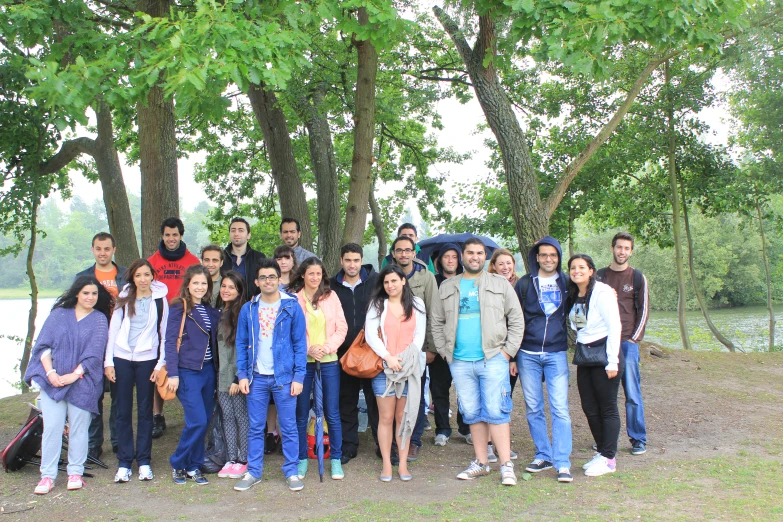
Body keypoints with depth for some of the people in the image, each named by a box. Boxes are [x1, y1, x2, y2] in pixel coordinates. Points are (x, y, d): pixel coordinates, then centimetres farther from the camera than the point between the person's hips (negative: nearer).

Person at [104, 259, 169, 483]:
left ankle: (144, 462, 11)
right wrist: (108, 362, 0)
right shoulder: (124, 299, 7)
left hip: (147, 359, -1)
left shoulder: (160, 300, 3)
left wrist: (160, 364, -3)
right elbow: (113, 330, 6)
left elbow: (164, 334, 3)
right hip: (122, 359, 1)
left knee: (145, 411, 4)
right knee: (123, 411, 3)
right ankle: (124, 463, 9)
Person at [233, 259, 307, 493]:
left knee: (289, 427, 4)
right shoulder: (248, 309, 4)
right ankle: (253, 472, 19)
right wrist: (242, 374, -1)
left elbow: (300, 344, -2)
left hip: (284, 377, -2)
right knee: (255, 428, 9)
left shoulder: (292, 307, -2)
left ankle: (291, 472, 15)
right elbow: (241, 344, 8)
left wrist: (298, 376, -8)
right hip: (256, 377, 2)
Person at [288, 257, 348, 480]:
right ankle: (302, 458, 19)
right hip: (302, 361, -1)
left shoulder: (331, 297, 6)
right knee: (301, 414, 6)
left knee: (332, 413, 4)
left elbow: (342, 327, 4)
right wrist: (308, 349, -12)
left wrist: (327, 347, -9)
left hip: (329, 361, 1)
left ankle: (336, 459, 15)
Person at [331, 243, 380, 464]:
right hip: (343, 352, 2)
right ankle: (348, 446, 19)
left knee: (375, 399, 3)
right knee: (346, 401, 9)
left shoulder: (375, 281, 0)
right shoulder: (332, 286, 5)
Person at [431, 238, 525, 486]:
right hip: (460, 362, 3)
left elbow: (516, 319, 6)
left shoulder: (500, 284, 7)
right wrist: (445, 352, 6)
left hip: (493, 359, -3)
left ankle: (506, 466, 0)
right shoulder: (447, 287, 12)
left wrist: (508, 351, -2)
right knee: (472, 414, 8)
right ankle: (481, 463, 18)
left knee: (496, 412, -6)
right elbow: (437, 323, 16)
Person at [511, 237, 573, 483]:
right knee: (533, 409, 7)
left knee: (560, 408, -6)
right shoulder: (524, 284, 3)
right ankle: (543, 455, 20)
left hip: (556, 354, -1)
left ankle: (562, 463, -3)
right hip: (528, 355, 1)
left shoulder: (567, 283, 6)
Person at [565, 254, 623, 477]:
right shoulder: (573, 296, 9)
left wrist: (612, 362, -17)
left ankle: (608, 459, 9)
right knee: (589, 408, 11)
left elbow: (615, 327, -15)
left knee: (607, 408, 1)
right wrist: (580, 350, 5)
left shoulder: (602, 292, -13)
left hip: (604, 352, -8)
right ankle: (602, 452, 25)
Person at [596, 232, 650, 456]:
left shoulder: (637, 277, 6)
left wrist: (634, 339, -3)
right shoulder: (599, 276, 11)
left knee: (632, 394, -2)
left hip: (627, 343, -2)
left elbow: (643, 311, 5)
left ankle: (638, 439, 8)